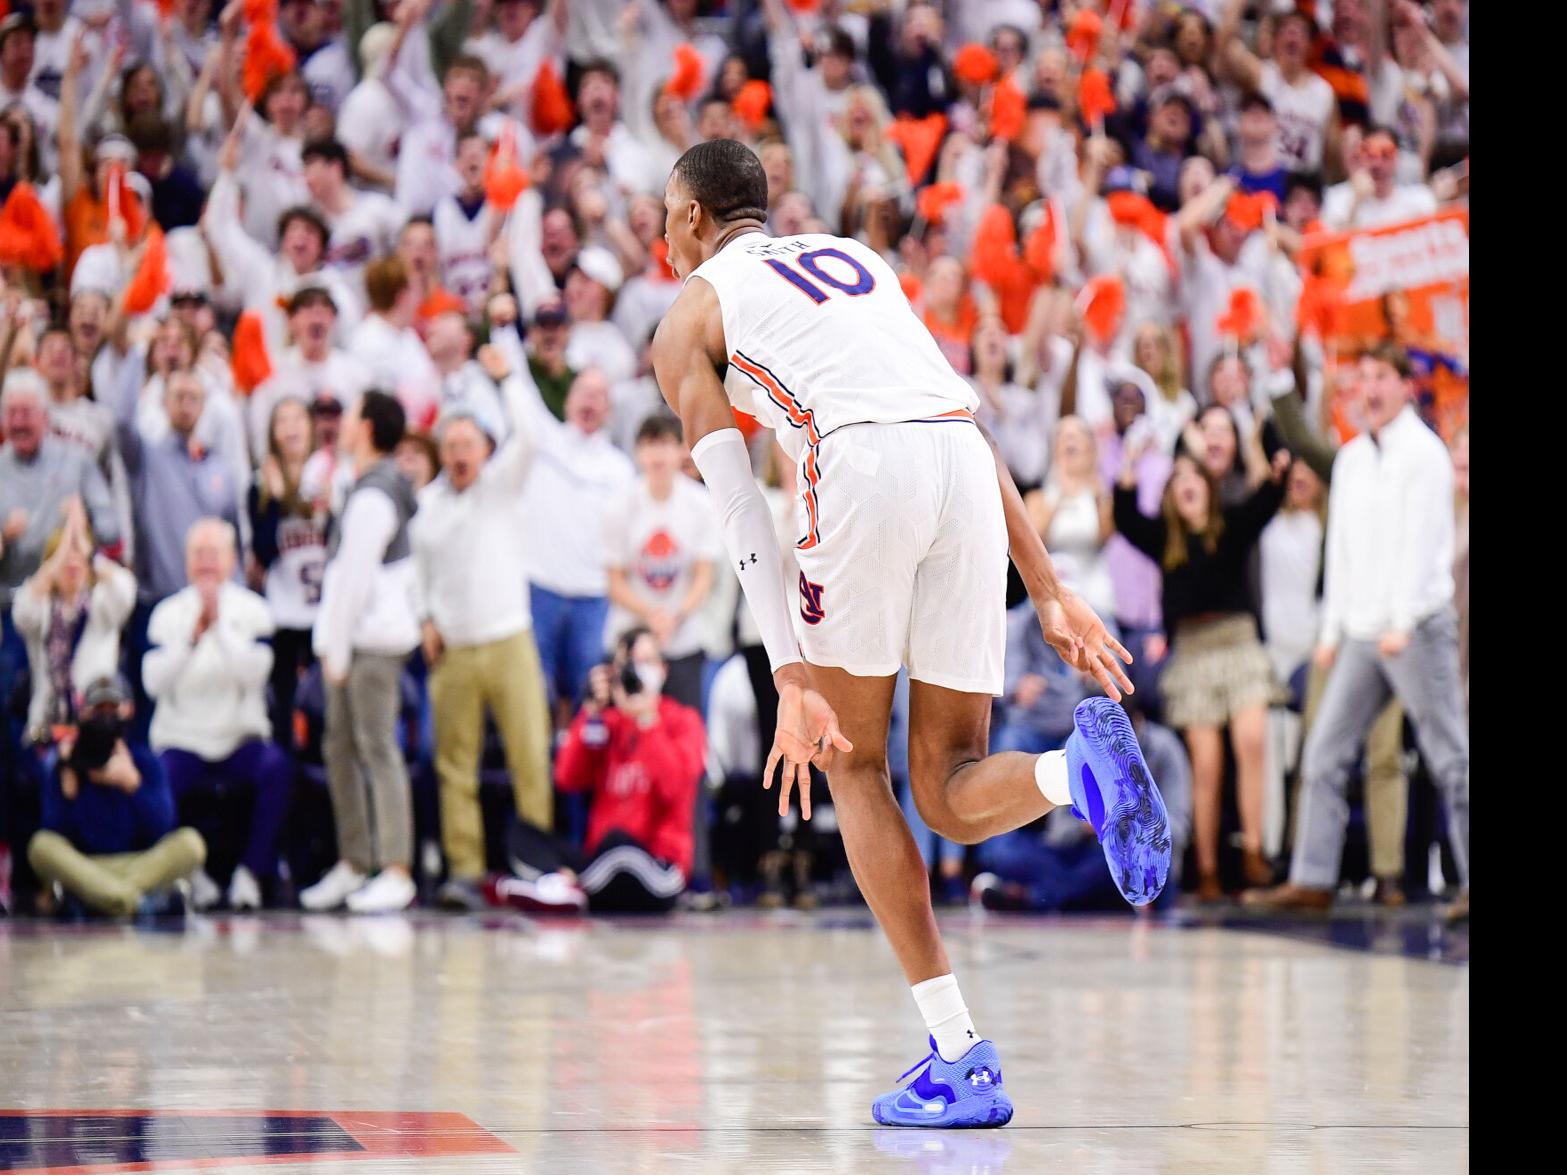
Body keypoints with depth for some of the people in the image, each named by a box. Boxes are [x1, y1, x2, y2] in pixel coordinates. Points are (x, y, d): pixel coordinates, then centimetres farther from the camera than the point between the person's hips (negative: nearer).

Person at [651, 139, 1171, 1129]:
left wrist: (793, 681, 0)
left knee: (850, 762, 13)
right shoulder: (857, 258, 35)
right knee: (951, 794, 11)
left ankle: (958, 1056, 2)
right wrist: (1049, 592, 21)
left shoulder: (690, 315, 19)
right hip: (967, 466, 4)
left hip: (862, 463, -4)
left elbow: (740, 510, 7)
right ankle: (1080, 767, -24)